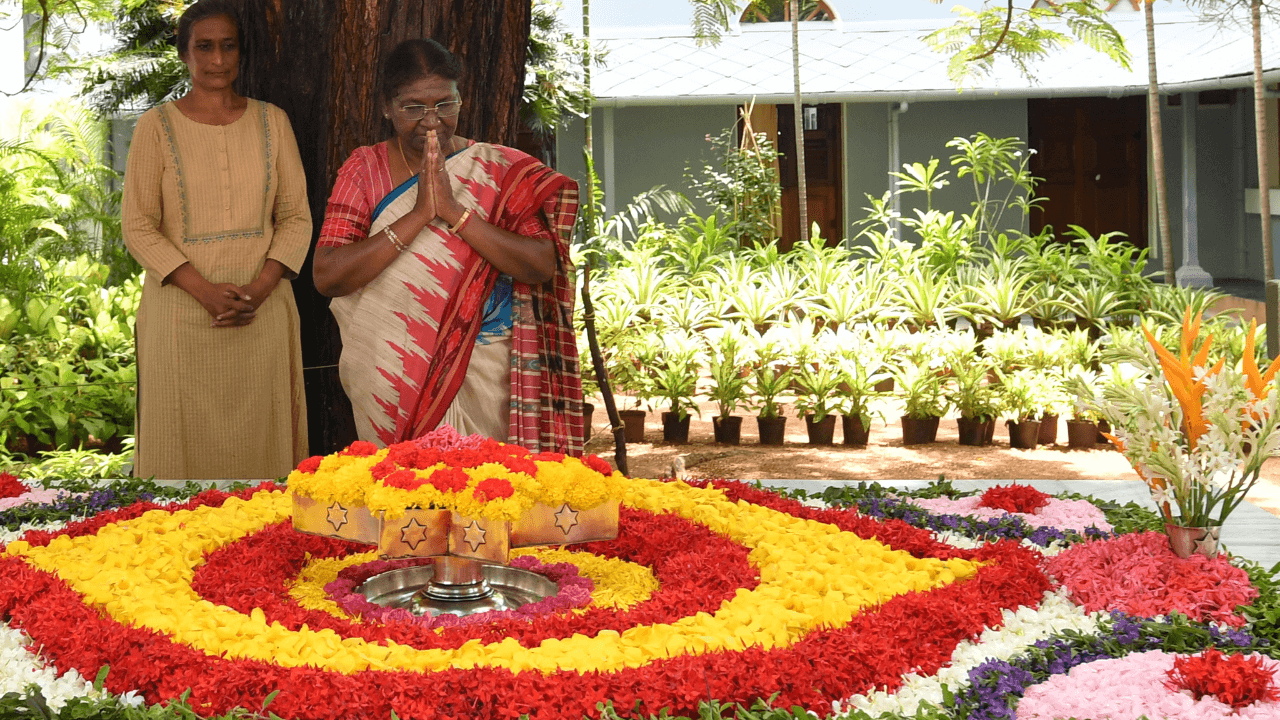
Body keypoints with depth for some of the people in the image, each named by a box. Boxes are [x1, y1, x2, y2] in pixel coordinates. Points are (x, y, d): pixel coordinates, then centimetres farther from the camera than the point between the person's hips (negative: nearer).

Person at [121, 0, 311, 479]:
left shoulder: (271, 121, 7)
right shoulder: (158, 125, 0)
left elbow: (296, 217, 5)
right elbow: (138, 225, -3)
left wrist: (260, 287, -11)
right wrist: (204, 290, -15)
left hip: (263, 309, 2)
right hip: (181, 309, -2)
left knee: (258, 432, 6)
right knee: (186, 435, 3)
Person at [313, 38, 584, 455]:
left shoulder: (504, 172, 2)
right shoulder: (365, 169, 3)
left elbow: (543, 267, -10)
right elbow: (327, 276, -8)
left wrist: (455, 211, -17)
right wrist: (418, 215, -16)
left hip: (481, 382, 0)